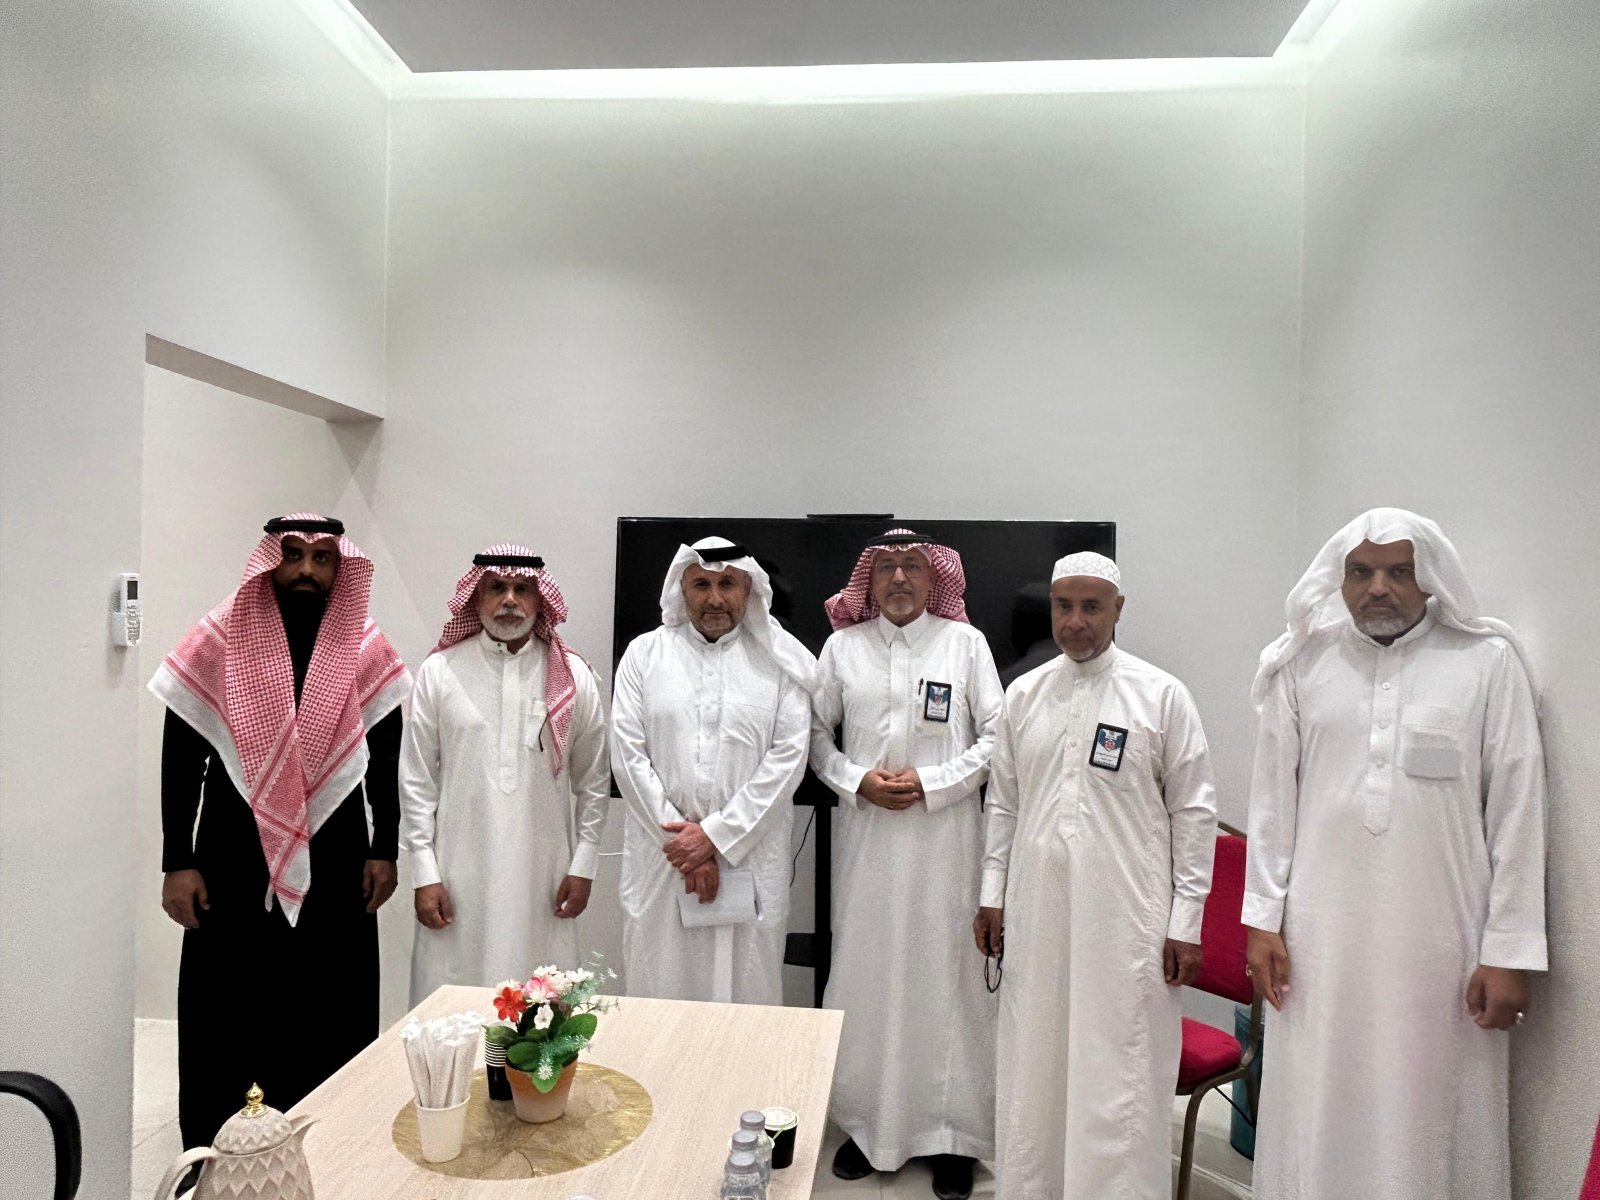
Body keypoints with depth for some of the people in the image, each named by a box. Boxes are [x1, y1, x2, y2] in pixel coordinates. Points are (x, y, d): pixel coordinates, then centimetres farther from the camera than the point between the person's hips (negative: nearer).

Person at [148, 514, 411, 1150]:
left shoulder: (367, 649, 1)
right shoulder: (218, 641, -3)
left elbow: (386, 759, 6)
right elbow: (181, 761, 0)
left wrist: (384, 851, 3)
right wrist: (177, 863, -3)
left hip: (335, 873, 1)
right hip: (231, 870, -1)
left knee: (329, 1023, 9)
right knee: (225, 1020, 7)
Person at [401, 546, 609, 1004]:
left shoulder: (573, 676, 3)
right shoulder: (439, 672, 1)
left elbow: (594, 781, 7)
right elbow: (417, 781, 2)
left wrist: (583, 866, 4)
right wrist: (424, 874, -1)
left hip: (545, 876, 1)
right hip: (459, 877, 0)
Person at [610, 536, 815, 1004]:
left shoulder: (780, 660, 3)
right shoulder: (644, 654, 6)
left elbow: (789, 755, -4)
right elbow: (628, 755, 0)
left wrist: (715, 835, -10)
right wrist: (682, 839, -7)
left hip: (750, 858, -1)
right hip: (661, 857, 1)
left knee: (747, 992, 6)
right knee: (658, 988, 7)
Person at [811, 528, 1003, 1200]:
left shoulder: (965, 642, 1)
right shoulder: (843, 646, 6)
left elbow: (996, 735, 1)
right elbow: (815, 731, 10)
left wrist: (931, 784, -9)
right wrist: (855, 781, -5)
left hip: (945, 835, -1)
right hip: (865, 835, 2)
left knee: (944, 973, 3)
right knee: (863, 973, 7)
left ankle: (951, 1133, 19)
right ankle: (866, 1123, 24)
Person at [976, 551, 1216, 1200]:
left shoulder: (1162, 695, -3)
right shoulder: (1023, 693, 7)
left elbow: (1194, 812, -1)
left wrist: (1185, 923, -3)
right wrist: (992, 894, 11)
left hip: (1126, 921, -3)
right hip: (1035, 915, 4)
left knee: (1119, 1079, 2)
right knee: (1033, 1073, 13)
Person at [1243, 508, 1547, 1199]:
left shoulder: (1489, 662, 1)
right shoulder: (1302, 663, 5)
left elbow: (1516, 812, 0)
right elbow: (1273, 798, 7)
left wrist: (1509, 954, -2)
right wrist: (1262, 919, 4)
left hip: (1440, 943, -1)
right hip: (1320, 940, 1)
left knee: (1430, 1118, 7)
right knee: (1318, 1116, 8)